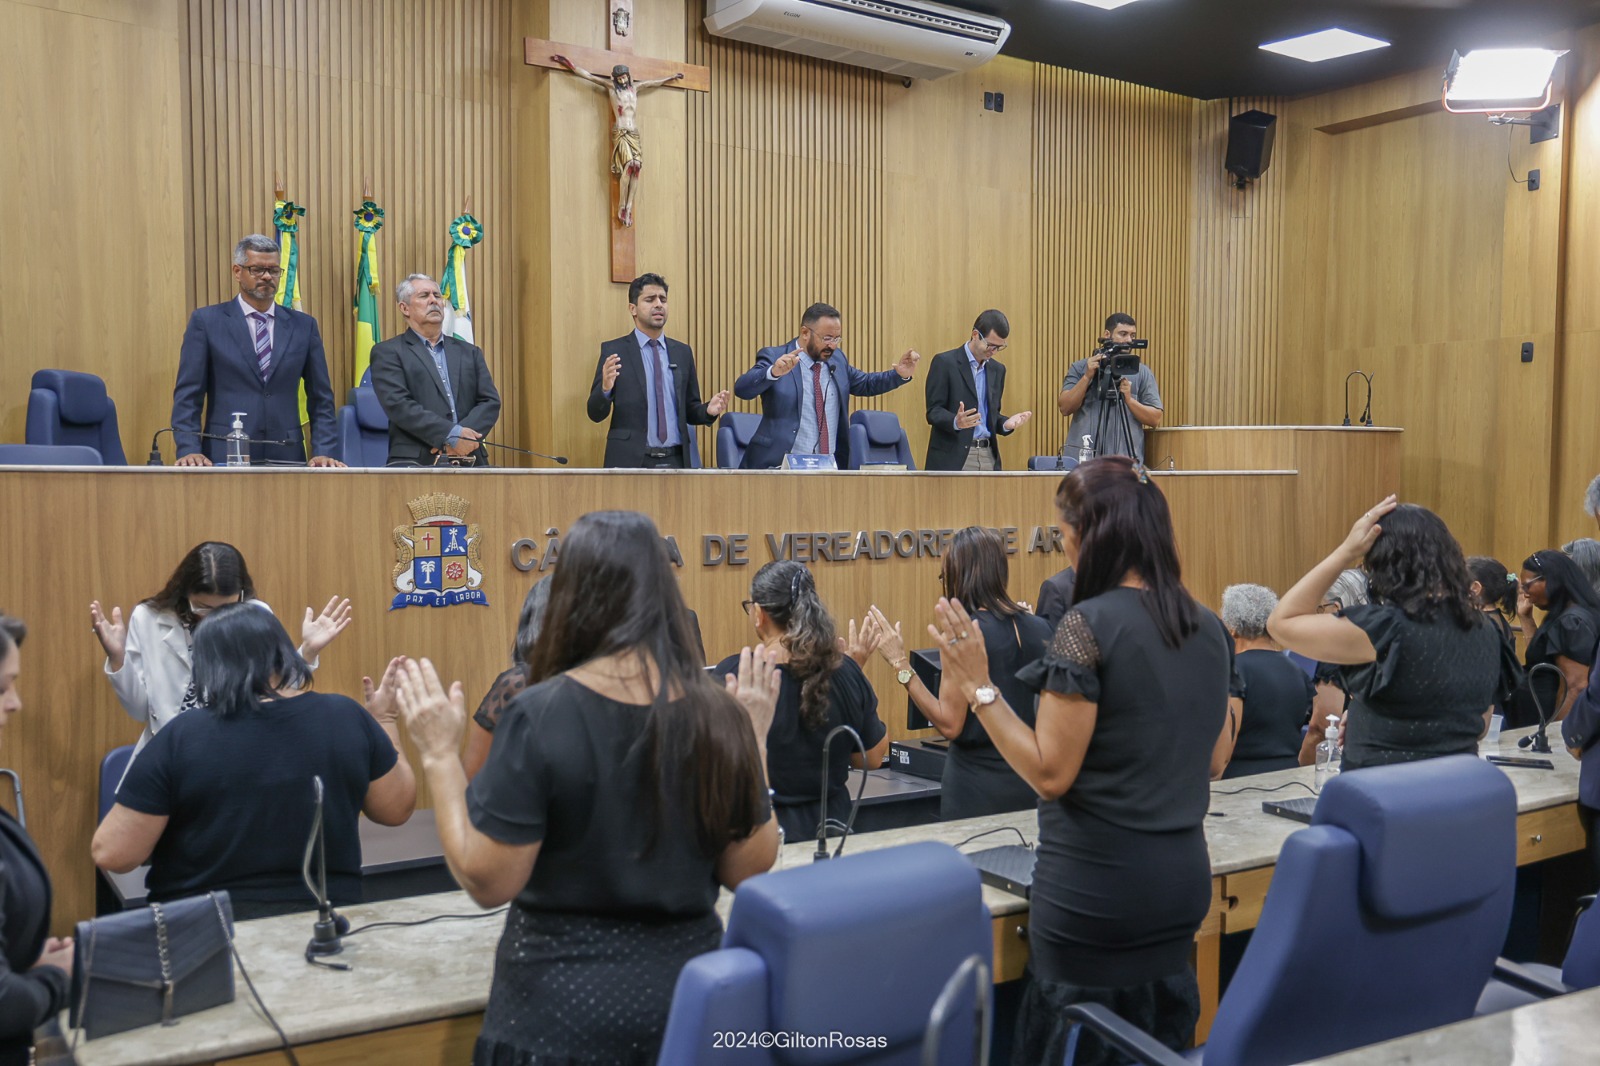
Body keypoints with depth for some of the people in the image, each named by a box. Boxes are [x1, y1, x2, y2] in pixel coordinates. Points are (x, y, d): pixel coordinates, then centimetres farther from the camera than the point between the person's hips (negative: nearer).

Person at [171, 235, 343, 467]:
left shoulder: (303, 325, 9)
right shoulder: (206, 321, 3)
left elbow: (321, 400, 8)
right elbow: (187, 396, 0)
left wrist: (323, 453, -4)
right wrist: (189, 451, -12)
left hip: (286, 457, 2)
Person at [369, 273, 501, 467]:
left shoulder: (469, 352, 20)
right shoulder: (388, 353, 7)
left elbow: (490, 402, 10)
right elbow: (398, 404, -6)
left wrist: (464, 435, -9)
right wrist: (452, 434, -15)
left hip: (469, 460, 3)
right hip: (416, 460, -3)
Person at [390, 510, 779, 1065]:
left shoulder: (540, 715, -18)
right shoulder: (720, 715, -7)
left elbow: (488, 881, -14)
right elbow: (750, 868, 1)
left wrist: (440, 756, -7)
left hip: (565, 1004, -3)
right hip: (690, 989, 3)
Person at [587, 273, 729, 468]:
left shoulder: (683, 352, 12)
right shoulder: (613, 350, 1)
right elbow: (596, 413, -1)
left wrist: (708, 410, -6)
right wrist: (605, 388, -22)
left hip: (675, 461, 4)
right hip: (631, 461, -3)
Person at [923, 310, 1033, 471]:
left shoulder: (997, 369, 15)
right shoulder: (945, 362, -4)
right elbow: (933, 411, -7)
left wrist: (1005, 424, -2)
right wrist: (956, 422, -28)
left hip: (988, 457, 6)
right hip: (953, 457, -6)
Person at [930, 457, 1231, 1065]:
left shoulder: (1089, 624, -17)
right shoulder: (1209, 628, 5)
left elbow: (1050, 774, -17)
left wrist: (979, 687, -13)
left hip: (1096, 886, -7)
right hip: (1183, 879, 7)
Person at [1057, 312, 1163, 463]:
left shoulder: (1142, 372, 9)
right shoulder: (1080, 368, 9)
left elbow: (1155, 419, 5)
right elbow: (1065, 408, -1)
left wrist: (1129, 399, -10)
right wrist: (1088, 377, -9)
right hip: (1082, 457, 0)